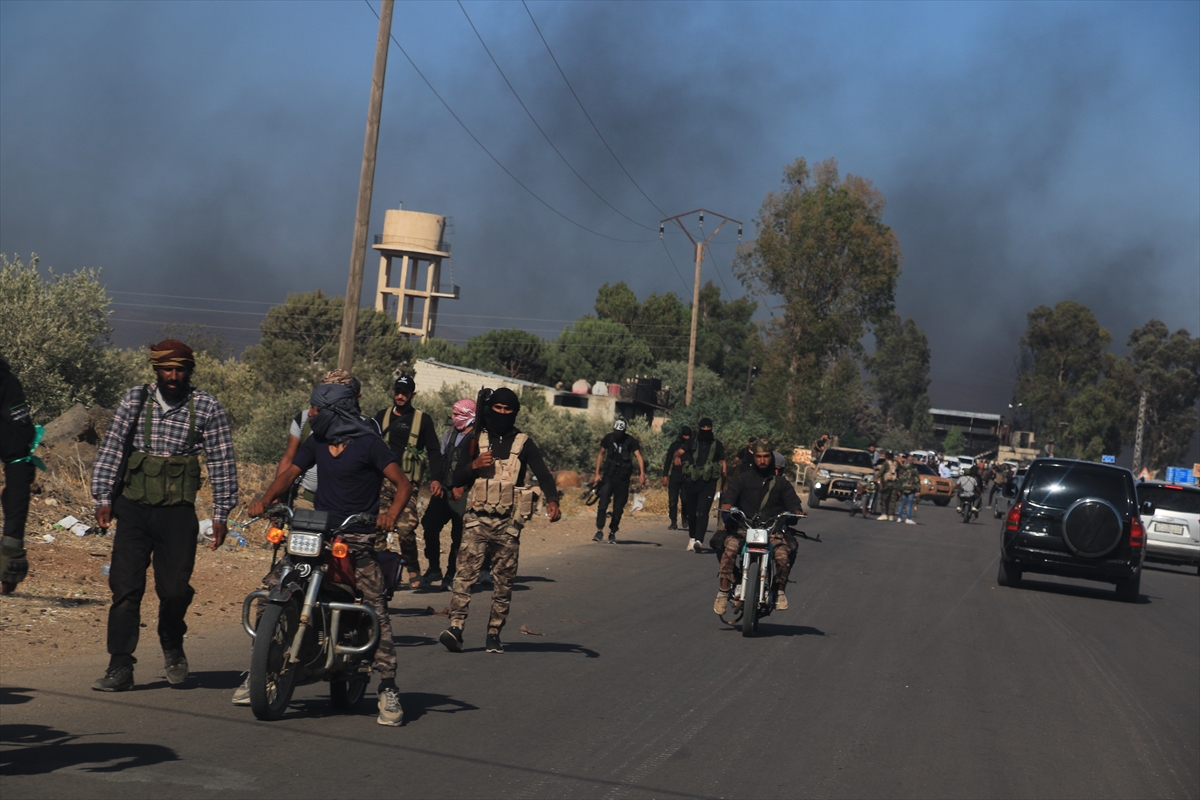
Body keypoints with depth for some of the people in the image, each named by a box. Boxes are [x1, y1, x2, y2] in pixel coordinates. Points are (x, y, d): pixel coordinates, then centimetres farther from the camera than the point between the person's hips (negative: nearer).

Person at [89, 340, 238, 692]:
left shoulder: (207, 408, -1)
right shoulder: (135, 400, 4)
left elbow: (222, 462, 2)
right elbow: (111, 448, 5)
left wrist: (221, 514, 0)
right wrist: (103, 498, -2)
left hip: (178, 514, -1)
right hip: (133, 508, 1)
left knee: (174, 589, 0)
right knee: (125, 587, -3)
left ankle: (173, 648, 29)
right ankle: (120, 668, 2)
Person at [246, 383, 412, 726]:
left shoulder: (368, 443, -4)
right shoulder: (316, 442, 16)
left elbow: (403, 484, -9)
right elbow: (289, 473, 13)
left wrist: (392, 513, -29)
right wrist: (266, 499, -8)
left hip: (357, 536, -6)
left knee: (375, 608, -17)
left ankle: (388, 690, -15)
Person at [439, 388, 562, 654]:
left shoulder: (524, 443, 5)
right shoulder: (476, 440, 10)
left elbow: (543, 474, -6)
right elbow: (456, 479, 11)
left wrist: (552, 500, -25)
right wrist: (473, 465, -10)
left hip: (508, 522, 0)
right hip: (476, 519, 0)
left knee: (504, 580, 3)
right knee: (465, 572, -13)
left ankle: (494, 634, 10)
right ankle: (456, 627, -19)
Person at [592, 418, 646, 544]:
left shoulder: (630, 441, -6)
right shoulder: (608, 438, 1)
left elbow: (639, 456, -14)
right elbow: (601, 454, 11)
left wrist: (642, 474, -29)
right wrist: (597, 474, 6)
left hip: (623, 478, -1)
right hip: (609, 475, 1)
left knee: (619, 507, 2)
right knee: (603, 501, -17)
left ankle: (612, 533, 13)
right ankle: (599, 531, -19)